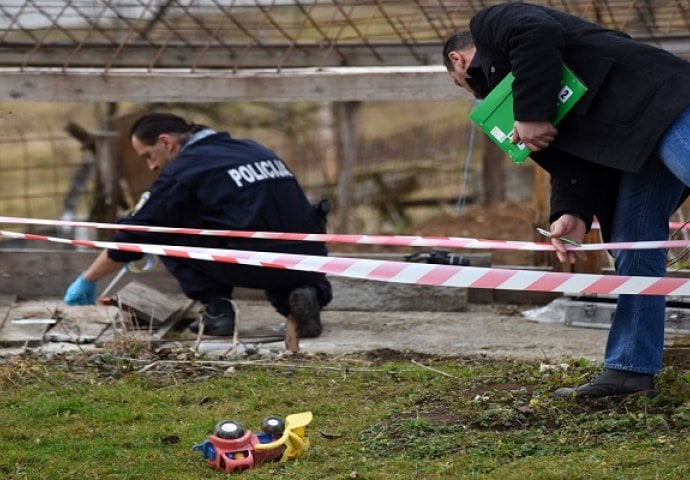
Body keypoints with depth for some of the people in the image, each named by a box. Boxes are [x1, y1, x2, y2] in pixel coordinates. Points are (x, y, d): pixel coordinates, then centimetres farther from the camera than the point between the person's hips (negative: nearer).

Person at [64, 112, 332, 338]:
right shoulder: (252, 149, 23)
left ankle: (217, 311, 6)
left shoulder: (184, 169, 2)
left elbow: (135, 234, 6)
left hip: (253, 265, -6)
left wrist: (87, 280, 19)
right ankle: (302, 295, 7)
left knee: (167, 235, 14)